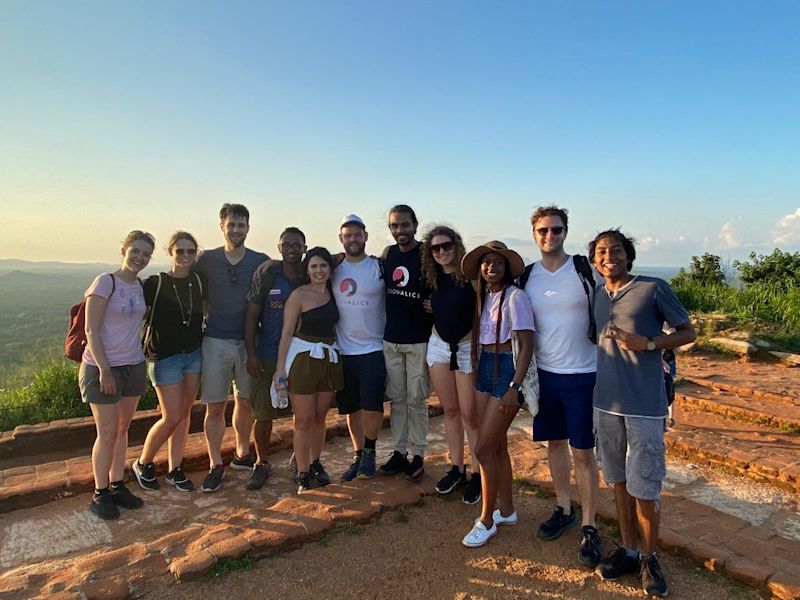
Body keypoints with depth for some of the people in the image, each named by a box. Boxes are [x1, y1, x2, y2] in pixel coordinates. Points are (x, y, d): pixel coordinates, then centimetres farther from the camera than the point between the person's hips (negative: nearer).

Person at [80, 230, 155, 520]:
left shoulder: (140, 285, 6)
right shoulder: (106, 282, -13)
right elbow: (91, 330, -15)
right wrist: (105, 370, -17)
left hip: (133, 366, 6)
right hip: (102, 368, -6)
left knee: (122, 429, 13)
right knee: (107, 433, 2)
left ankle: (117, 485, 26)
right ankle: (100, 494, 17)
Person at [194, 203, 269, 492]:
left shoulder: (261, 262, 1)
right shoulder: (206, 260, 0)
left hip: (248, 341, 1)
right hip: (215, 341, -1)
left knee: (245, 402, 13)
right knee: (214, 406, 3)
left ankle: (242, 455, 31)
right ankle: (215, 465, 17)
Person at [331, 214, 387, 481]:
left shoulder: (379, 267, -3)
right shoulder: (333, 268, 6)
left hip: (373, 349, -3)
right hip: (343, 351, 3)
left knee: (372, 406, -8)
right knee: (351, 408, 12)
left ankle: (369, 452, 17)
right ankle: (358, 456, 29)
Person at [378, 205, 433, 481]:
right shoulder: (387, 253, 6)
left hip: (418, 340, -4)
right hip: (390, 339, 4)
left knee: (416, 399, 4)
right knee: (396, 398, 12)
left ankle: (418, 456, 17)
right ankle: (399, 452, 23)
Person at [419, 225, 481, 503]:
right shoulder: (433, 278, 3)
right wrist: (431, 307, 1)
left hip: (468, 347, -5)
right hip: (439, 345, 5)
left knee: (469, 414, -1)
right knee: (450, 410, 12)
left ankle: (477, 474, 14)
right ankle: (457, 469, 25)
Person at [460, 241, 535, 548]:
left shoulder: (515, 296, -14)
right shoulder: (483, 296, 9)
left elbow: (526, 345, -16)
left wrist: (514, 388, -20)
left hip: (507, 372, -7)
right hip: (485, 370, 7)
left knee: (484, 450, -4)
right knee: (498, 446, 16)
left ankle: (486, 520, 14)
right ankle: (506, 510, 32)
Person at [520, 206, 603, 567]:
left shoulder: (586, 270, -8)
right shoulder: (526, 277, 3)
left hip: (582, 375, -3)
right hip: (544, 373, 4)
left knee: (583, 452, 3)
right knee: (555, 443, 15)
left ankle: (589, 527, 18)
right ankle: (564, 510, 33)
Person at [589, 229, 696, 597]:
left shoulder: (655, 288, -5)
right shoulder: (596, 296, 9)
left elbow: (688, 333, 0)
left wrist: (649, 343, -17)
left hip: (644, 405, -4)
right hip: (606, 402, 5)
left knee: (644, 488, 1)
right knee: (618, 480, 14)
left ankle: (649, 558, 23)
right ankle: (628, 550, 30)